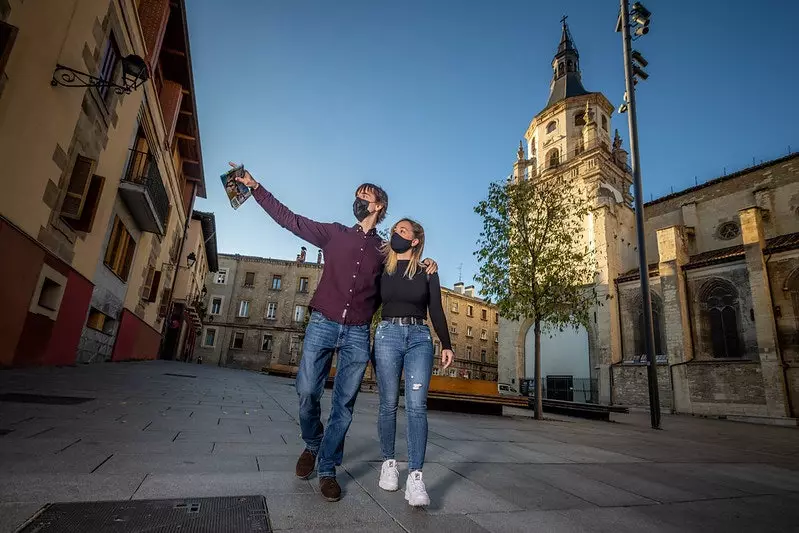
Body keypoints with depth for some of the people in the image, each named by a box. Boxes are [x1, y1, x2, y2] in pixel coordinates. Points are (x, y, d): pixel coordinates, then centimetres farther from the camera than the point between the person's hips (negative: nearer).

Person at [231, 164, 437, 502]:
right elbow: (289, 219, 10)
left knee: (344, 405, 2)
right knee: (307, 392, -4)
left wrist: (425, 268, 3)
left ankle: (327, 470, 17)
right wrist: (254, 186, 7)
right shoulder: (334, 233, 11)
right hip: (322, 324, 0)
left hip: (358, 334, 1)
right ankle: (312, 446, 26)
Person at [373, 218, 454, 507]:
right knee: (389, 404, 4)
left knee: (416, 405, -10)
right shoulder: (382, 268, 10)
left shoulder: (427, 271, 8)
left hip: (419, 337, -1)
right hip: (388, 334, 1)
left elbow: (436, 310, 6)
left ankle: (415, 477, -8)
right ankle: (388, 463, 21)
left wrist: (446, 345, -1)